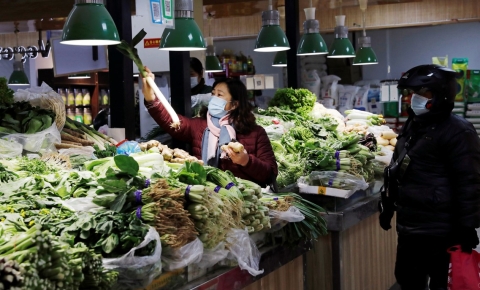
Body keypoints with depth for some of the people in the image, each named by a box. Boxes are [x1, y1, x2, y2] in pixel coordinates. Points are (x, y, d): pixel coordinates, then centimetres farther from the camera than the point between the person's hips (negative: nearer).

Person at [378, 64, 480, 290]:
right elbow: (397, 170, 22)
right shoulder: (412, 125, 14)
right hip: (409, 225, 9)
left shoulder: (457, 131, -14)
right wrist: (388, 206, 22)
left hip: (439, 230, -8)